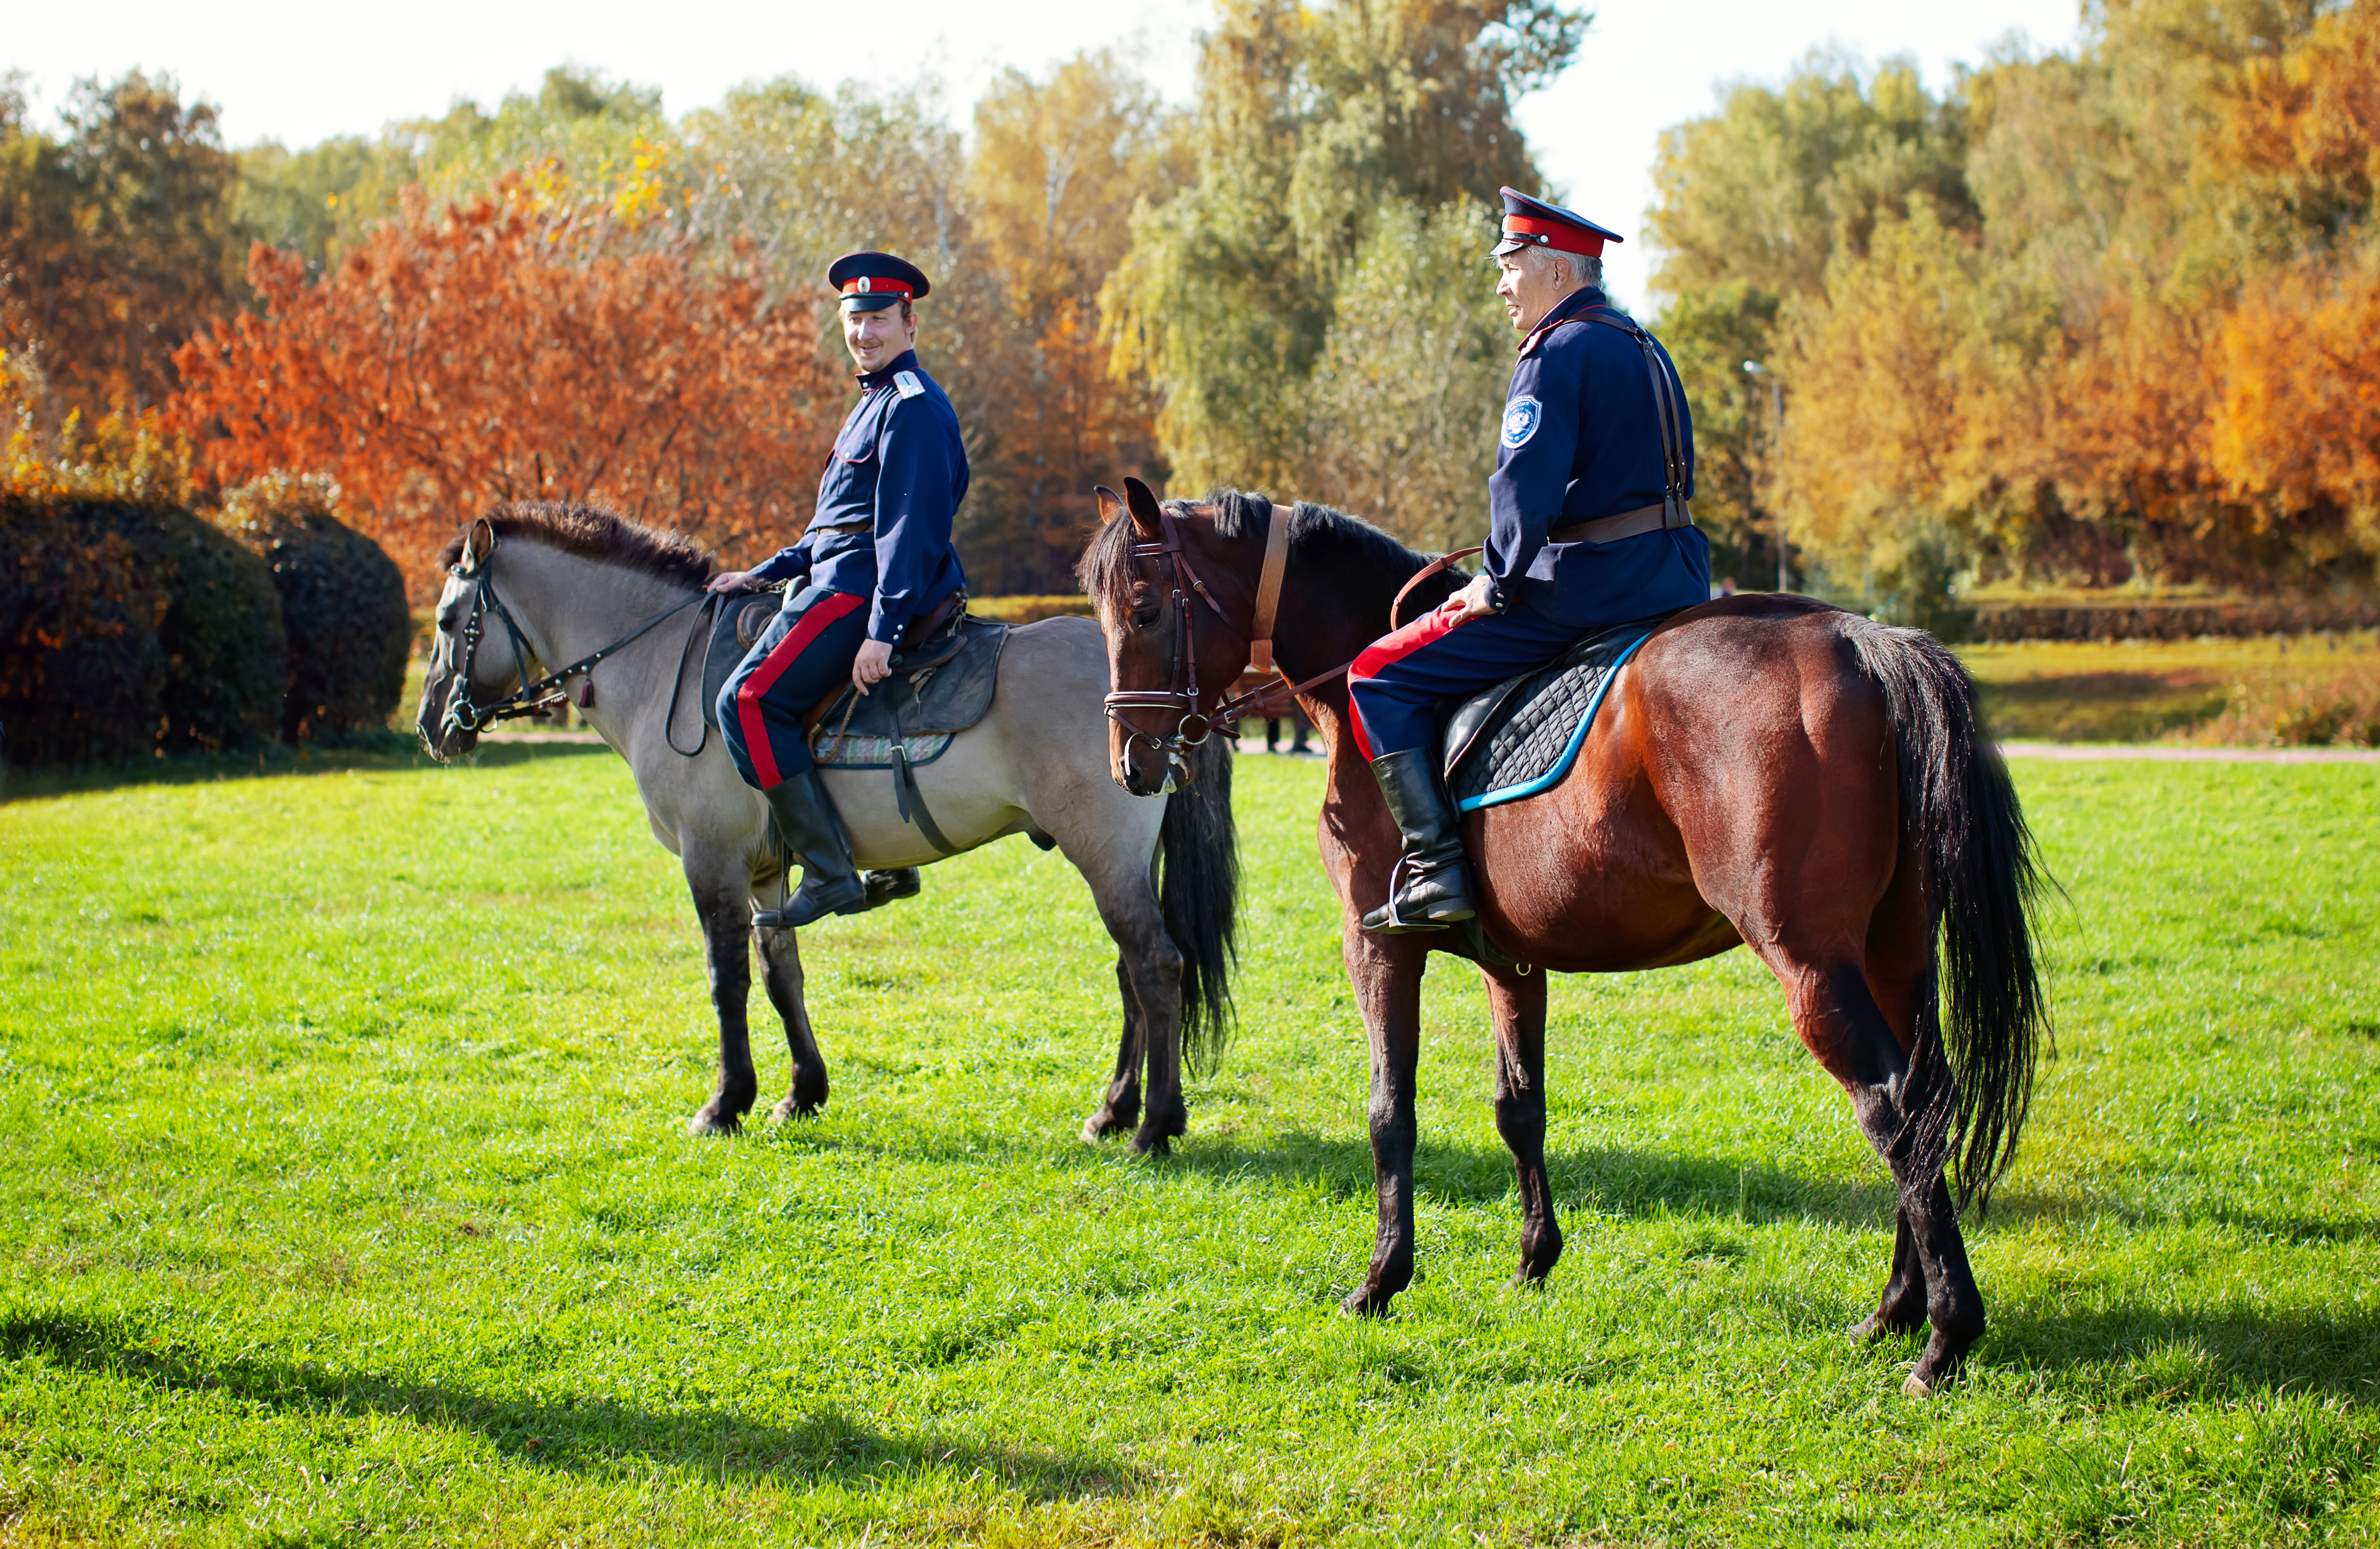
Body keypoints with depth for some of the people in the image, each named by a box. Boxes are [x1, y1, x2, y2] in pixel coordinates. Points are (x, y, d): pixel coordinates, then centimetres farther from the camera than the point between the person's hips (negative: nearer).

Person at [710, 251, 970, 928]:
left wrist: (882, 631, -26)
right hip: (842, 579, 11)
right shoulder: (876, 400, 22)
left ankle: (831, 874, -21)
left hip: (863, 591, -11)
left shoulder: (913, 407, -12)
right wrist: (763, 574, 22)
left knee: (750, 700, -19)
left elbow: (908, 526, -20)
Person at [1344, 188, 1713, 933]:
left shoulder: (1557, 353, -11)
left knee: (1380, 676, -4)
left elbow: (1526, 486, -20)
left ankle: (1434, 868, -12)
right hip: (1675, 586, 10)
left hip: (1584, 591, -10)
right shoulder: (1644, 349, 19)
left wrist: (1498, 584, -8)